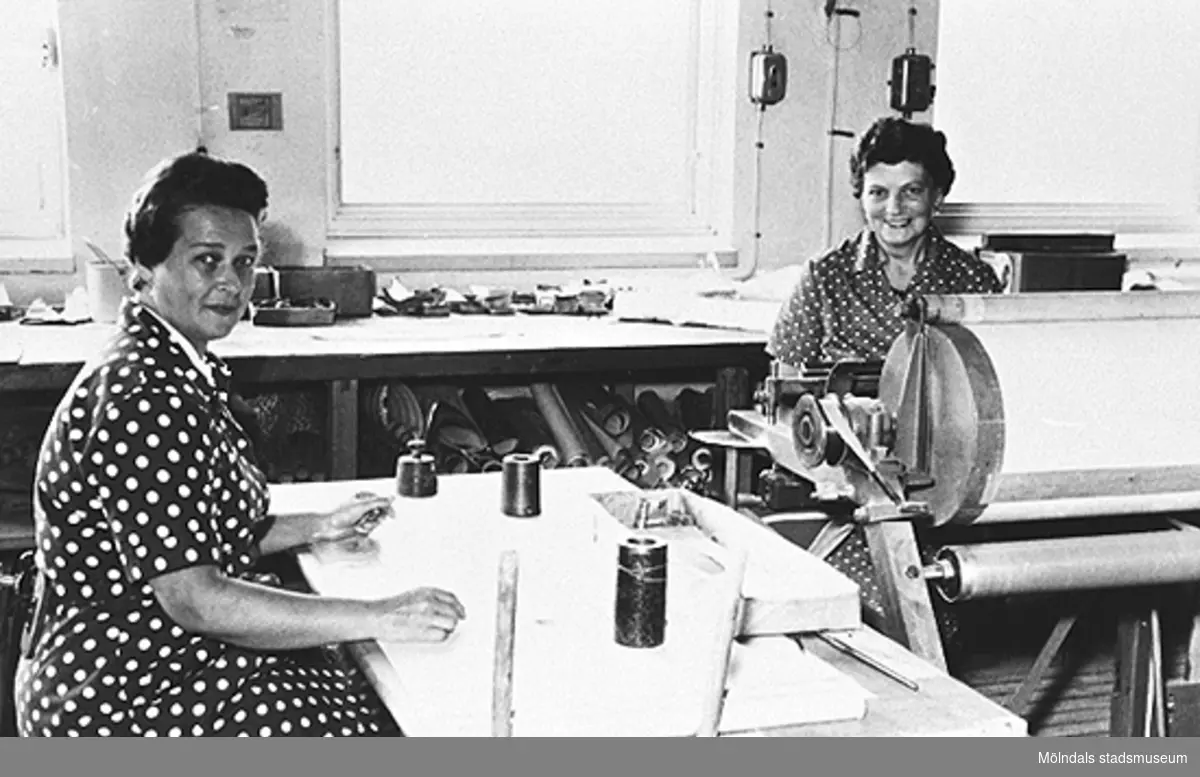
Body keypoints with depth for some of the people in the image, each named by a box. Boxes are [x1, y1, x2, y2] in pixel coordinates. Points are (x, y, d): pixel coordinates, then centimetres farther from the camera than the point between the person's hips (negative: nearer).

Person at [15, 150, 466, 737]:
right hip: (119, 703, -10)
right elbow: (194, 600, -26)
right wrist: (378, 618, -25)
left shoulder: (176, 372, 11)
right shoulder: (141, 400, -23)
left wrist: (316, 527, 11)